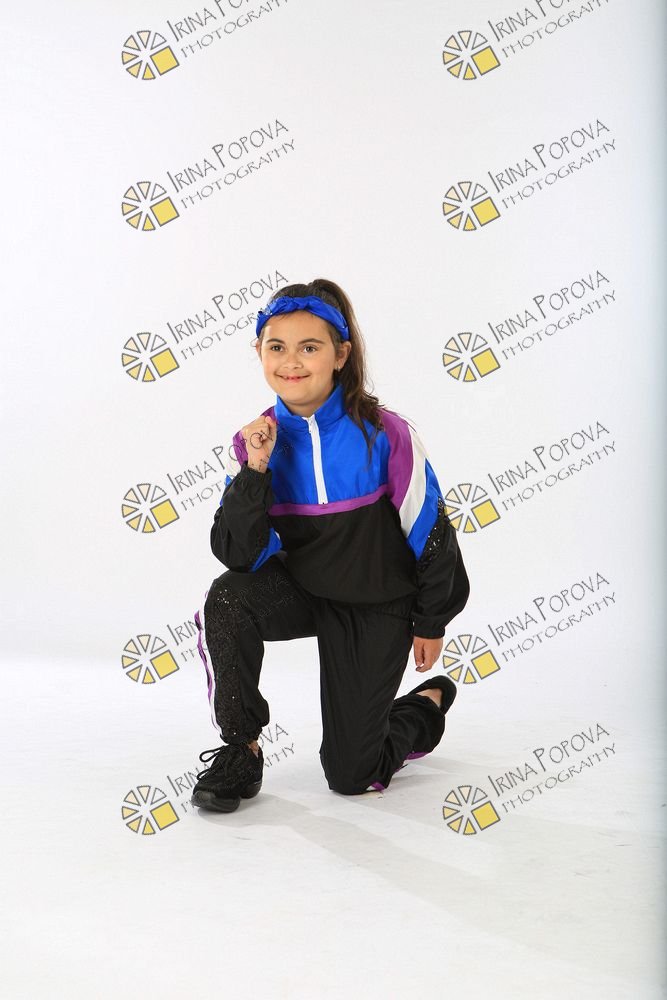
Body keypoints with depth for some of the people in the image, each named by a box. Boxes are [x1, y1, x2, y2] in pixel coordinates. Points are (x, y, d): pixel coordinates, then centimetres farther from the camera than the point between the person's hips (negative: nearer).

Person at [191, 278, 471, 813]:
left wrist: (431, 623, 0)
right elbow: (239, 555, -18)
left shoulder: (385, 433, -20)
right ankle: (240, 753, -10)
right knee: (226, 600, -31)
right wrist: (255, 470, -30)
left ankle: (429, 703, 32)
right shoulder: (256, 439, -12)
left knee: (350, 777, 0)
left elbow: (430, 531, -9)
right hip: (300, 588, 3)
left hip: (377, 608, -3)